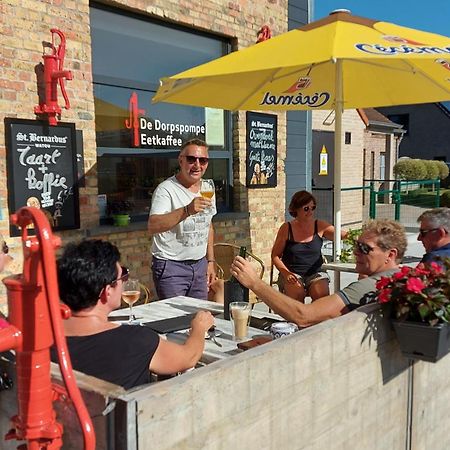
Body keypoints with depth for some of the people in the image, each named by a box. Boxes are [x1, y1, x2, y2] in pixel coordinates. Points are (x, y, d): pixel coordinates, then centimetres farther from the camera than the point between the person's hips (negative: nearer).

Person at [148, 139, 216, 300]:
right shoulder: (166, 189, -15)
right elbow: (152, 226, -30)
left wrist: (210, 261, 16)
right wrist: (187, 210, -40)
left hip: (200, 264, 7)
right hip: (171, 266, -6)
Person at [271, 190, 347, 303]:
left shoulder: (320, 226, 3)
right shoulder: (286, 228, -1)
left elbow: (344, 235, 0)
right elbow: (275, 256, 2)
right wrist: (286, 273, -12)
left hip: (316, 273, 2)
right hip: (292, 273, -1)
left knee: (321, 294, -27)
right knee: (297, 293, -31)